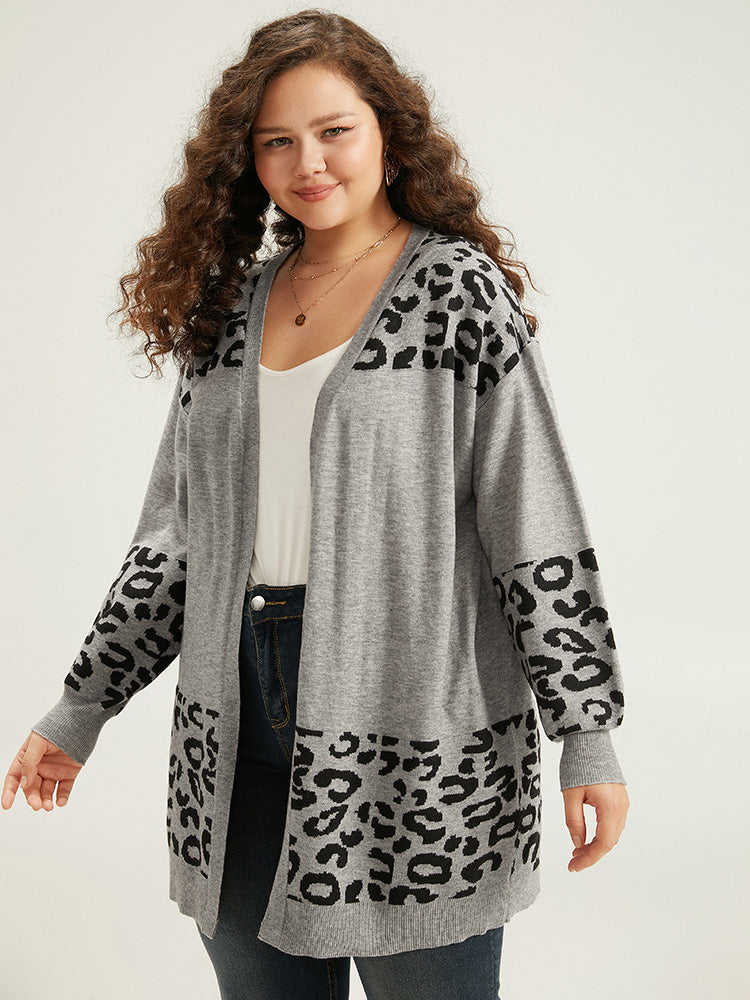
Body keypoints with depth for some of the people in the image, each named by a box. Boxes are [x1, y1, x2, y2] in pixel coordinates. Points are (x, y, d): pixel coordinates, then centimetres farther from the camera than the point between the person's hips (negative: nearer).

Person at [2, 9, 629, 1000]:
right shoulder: (230, 306, 10)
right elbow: (175, 532, 13)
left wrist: (588, 732, -10)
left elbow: (539, 530, -7)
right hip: (240, 718, 5)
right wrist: (83, 706, 11)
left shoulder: (460, 290, -4)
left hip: (417, 731, -4)